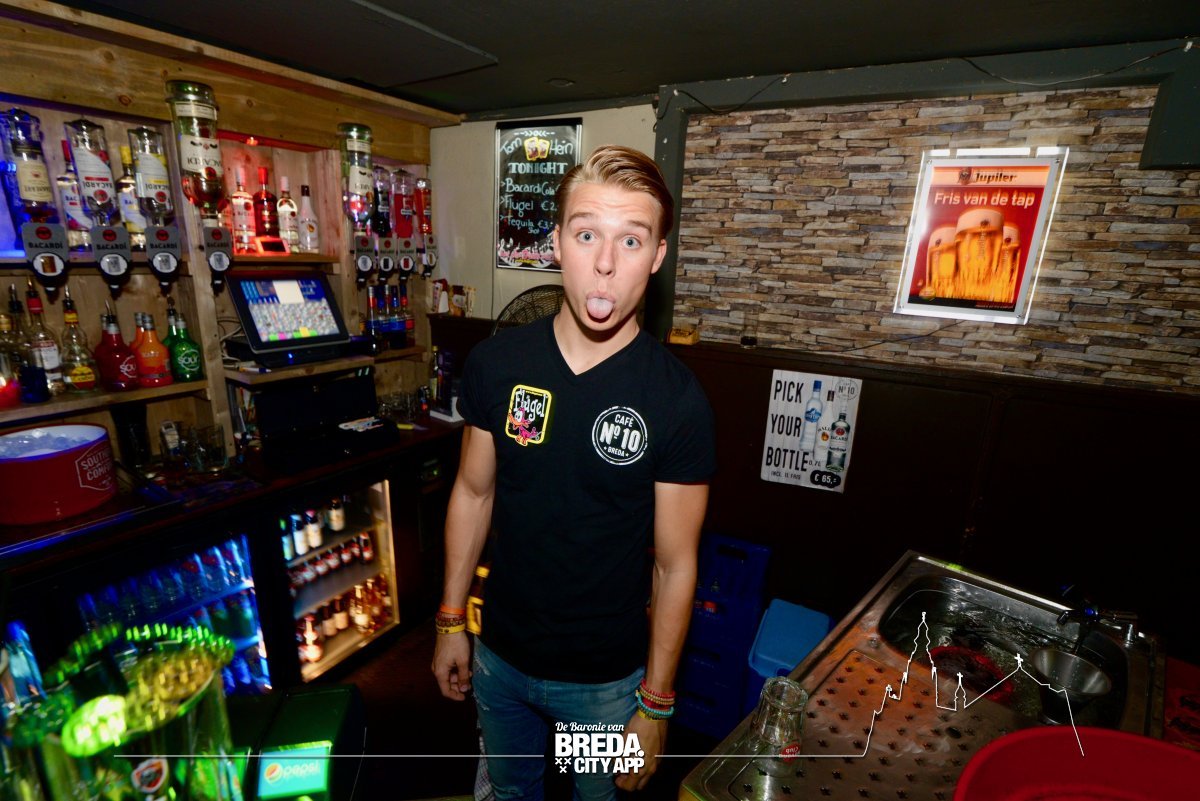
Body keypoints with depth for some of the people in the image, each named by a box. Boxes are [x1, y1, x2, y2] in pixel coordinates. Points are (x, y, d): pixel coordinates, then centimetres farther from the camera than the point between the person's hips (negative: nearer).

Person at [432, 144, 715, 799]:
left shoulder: (677, 400, -21)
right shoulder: (495, 363, -13)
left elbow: (675, 564, -14)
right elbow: (473, 492, -2)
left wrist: (655, 705, -7)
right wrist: (451, 622, 4)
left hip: (607, 678, -2)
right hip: (499, 655, 3)